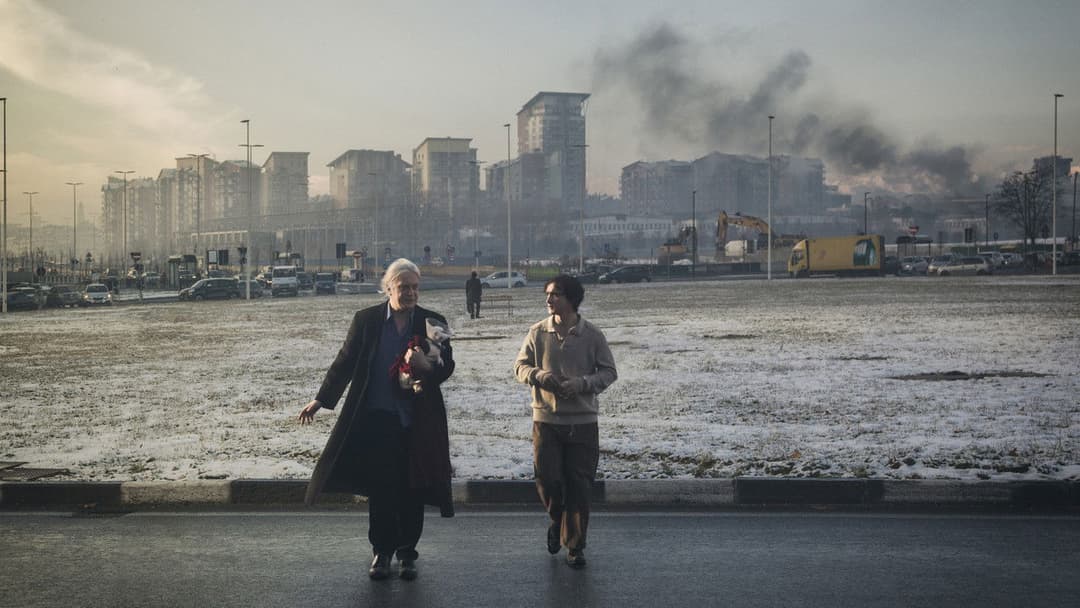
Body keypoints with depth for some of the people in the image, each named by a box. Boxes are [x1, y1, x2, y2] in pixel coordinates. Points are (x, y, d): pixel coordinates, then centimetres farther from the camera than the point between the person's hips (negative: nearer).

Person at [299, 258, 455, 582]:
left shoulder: (433, 322, 2)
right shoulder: (366, 320, 2)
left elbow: (446, 368, 1)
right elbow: (345, 362, 6)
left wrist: (425, 366, -22)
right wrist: (321, 400, 4)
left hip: (417, 421, 1)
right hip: (377, 419, 0)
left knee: (412, 490, 6)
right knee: (379, 489, 4)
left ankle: (407, 553, 21)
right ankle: (382, 552, 18)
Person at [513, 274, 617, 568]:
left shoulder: (592, 335, -3)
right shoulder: (537, 332, 1)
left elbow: (609, 372, 0)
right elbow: (520, 365, 8)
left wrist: (581, 384, -17)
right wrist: (538, 375, -14)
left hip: (582, 421, -1)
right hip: (545, 419, 1)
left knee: (579, 486, 3)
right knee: (547, 480, 1)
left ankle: (575, 546, 18)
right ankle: (557, 520, 34)